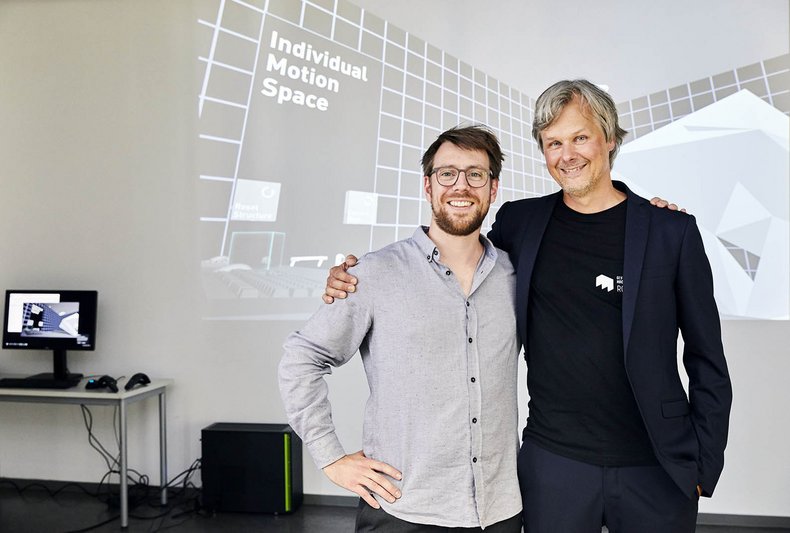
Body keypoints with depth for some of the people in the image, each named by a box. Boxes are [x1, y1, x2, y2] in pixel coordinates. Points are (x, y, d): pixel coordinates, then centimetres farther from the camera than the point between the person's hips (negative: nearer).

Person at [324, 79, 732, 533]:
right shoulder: (521, 222, 1)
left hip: (656, 470, -1)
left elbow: (708, 362, 1)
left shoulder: (672, 231, -4)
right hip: (553, 461, 1)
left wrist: (704, 467, -1)